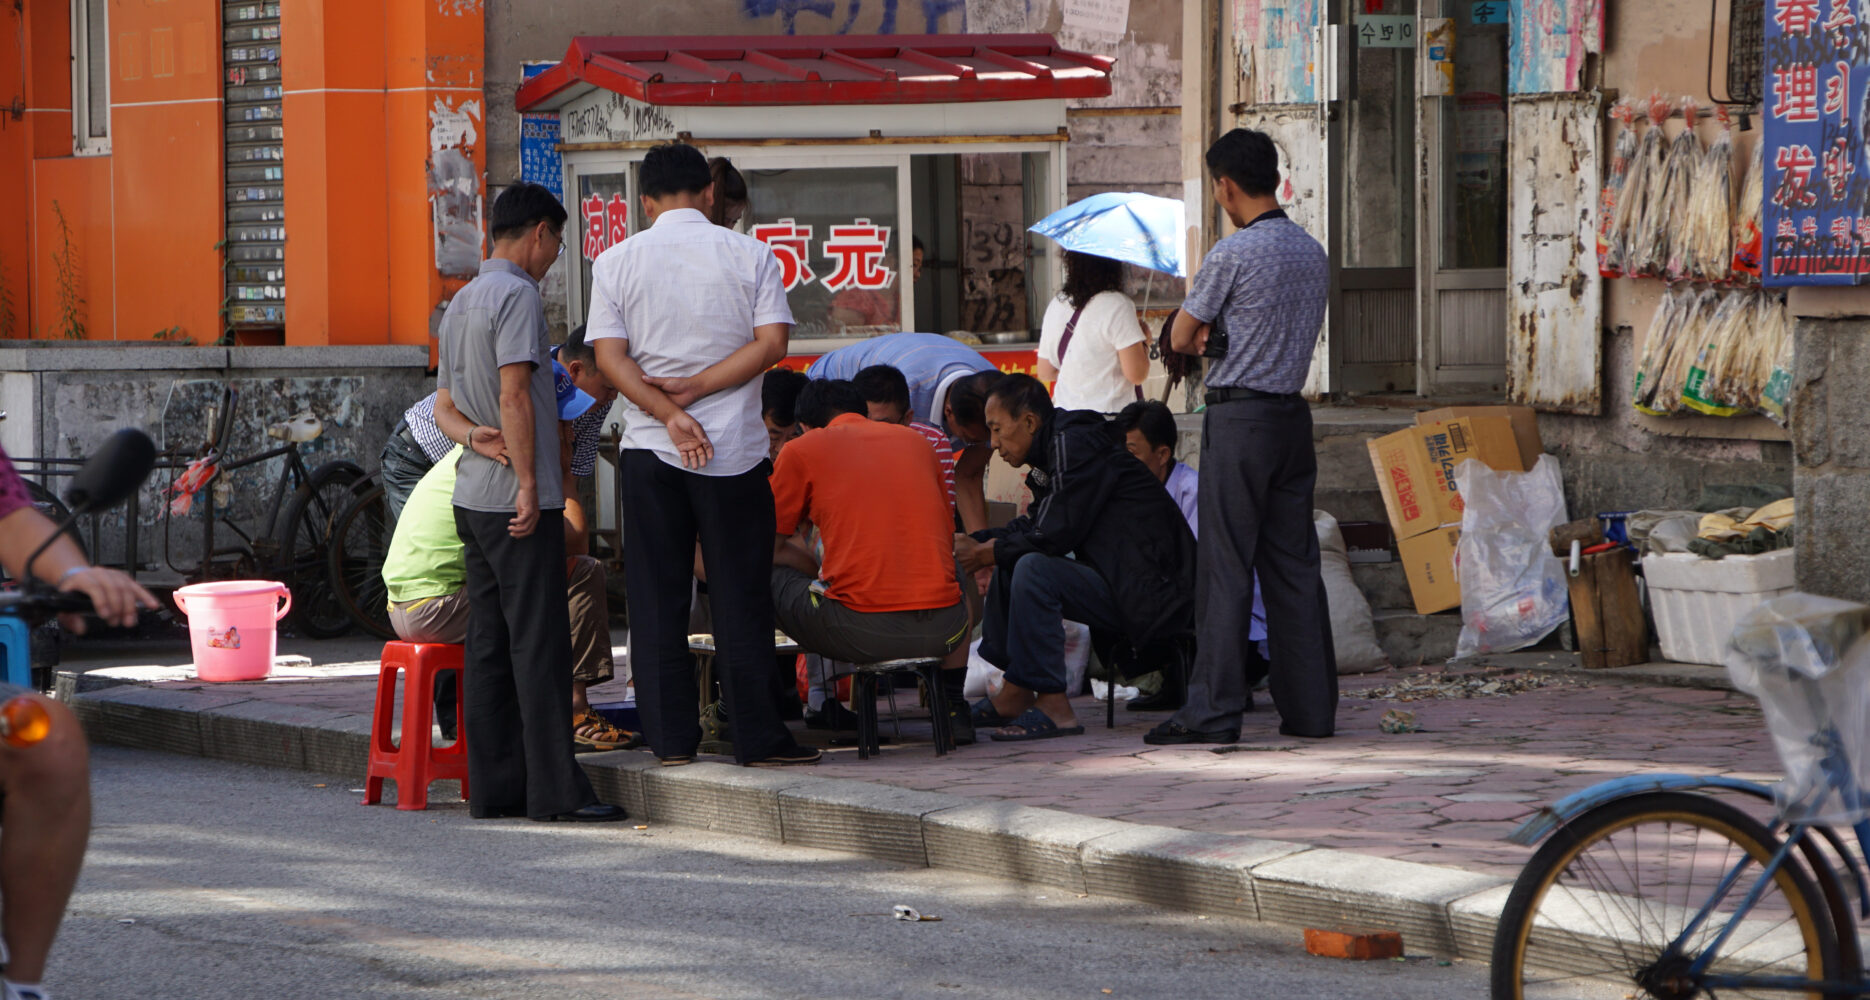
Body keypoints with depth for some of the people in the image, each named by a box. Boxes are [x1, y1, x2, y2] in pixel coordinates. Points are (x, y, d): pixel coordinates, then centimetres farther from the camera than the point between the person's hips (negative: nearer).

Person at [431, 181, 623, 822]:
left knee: (489, 643, 8)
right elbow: (515, 395, -19)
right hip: (515, 497, -9)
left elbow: (444, 404, 20)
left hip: (471, 497, 9)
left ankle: (493, 787, 8)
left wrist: (478, 435, 2)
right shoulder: (517, 295, -11)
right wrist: (528, 484, -18)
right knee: (539, 642, -8)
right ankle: (554, 788, -8)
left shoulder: (460, 301, 18)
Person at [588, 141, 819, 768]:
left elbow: (610, 357, -6)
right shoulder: (749, 255, 1)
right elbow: (771, 343, -7)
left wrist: (670, 412, -13)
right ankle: (757, 738, 2)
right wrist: (694, 391, -8)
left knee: (656, 598, 6)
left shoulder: (616, 263, 3)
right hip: (735, 449, -1)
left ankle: (671, 737, 6)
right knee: (740, 598, 3)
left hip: (649, 451, 1)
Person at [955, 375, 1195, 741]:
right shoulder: (1055, 448, 15)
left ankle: (1053, 707, -22)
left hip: (1147, 594, -11)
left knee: (1033, 569, -26)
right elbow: (1034, 526, 22)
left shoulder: (1075, 444, -15)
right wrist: (975, 542, 10)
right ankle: (1015, 695, 12)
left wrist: (987, 554, -8)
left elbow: (1055, 535, -19)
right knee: (1010, 563, 14)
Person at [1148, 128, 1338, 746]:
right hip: (1293, 413, 7)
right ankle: (1311, 706, 10)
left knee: (1226, 567, -5)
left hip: (1238, 421, -7)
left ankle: (1213, 711, -5)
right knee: (1294, 565, 9)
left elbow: (1182, 338, -2)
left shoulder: (1233, 254, -12)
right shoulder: (1313, 253, 11)